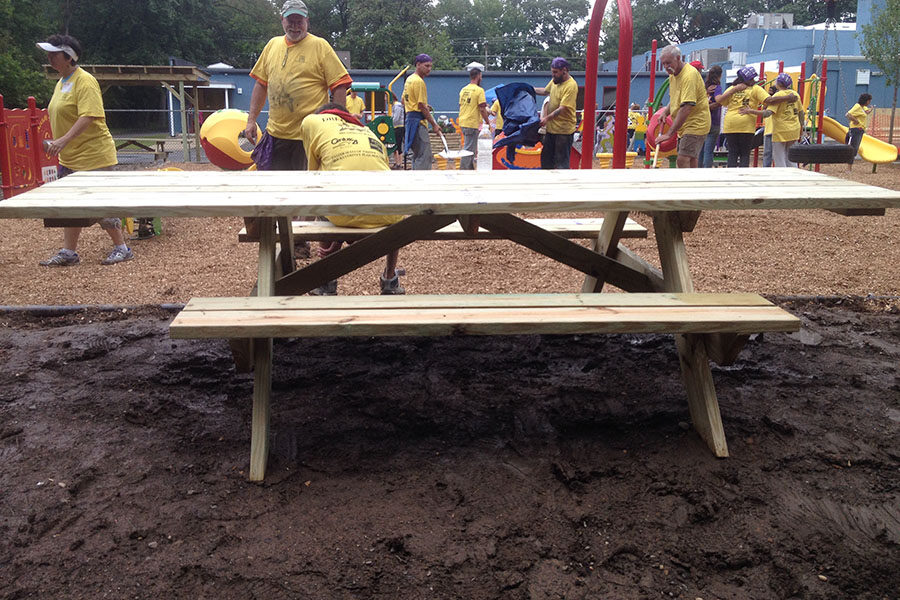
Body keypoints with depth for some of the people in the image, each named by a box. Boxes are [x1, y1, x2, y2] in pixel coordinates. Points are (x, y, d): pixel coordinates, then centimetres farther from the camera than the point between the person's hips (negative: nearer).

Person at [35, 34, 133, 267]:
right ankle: (68, 252, 17)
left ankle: (122, 248, 10)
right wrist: (56, 144, 18)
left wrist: (63, 140, -33)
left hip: (92, 156, -9)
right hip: (70, 157, 9)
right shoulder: (61, 82, 14)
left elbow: (88, 117, -26)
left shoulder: (85, 81, -15)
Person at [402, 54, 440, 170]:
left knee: (418, 154, 16)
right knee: (424, 156, -13)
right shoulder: (419, 81, -14)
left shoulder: (409, 79, 16)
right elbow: (422, 106, -17)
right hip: (418, 121, -10)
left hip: (410, 117, 10)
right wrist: (434, 124, -12)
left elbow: (404, 101, 24)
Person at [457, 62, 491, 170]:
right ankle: (463, 169, -6)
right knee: (469, 149, -5)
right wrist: (488, 121, -2)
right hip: (472, 124, -8)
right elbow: (482, 109, -12)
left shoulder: (463, 90, 10)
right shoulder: (479, 90, -11)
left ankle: (471, 167, 26)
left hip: (463, 123, 8)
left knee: (471, 148, 19)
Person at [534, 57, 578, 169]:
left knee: (561, 162, -4)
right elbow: (545, 91, 27)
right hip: (551, 128, 9)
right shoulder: (555, 80, 7)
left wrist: (547, 118, -32)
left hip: (564, 130, -9)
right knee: (546, 158, 17)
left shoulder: (571, 86, -19)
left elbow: (562, 109, -25)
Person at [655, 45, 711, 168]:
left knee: (683, 160, -20)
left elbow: (686, 108, -29)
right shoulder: (673, 74, 9)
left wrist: (669, 133, -31)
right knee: (691, 162, 12)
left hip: (695, 124, -9)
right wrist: (666, 112, 5)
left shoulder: (689, 75, -22)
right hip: (685, 125, 9)